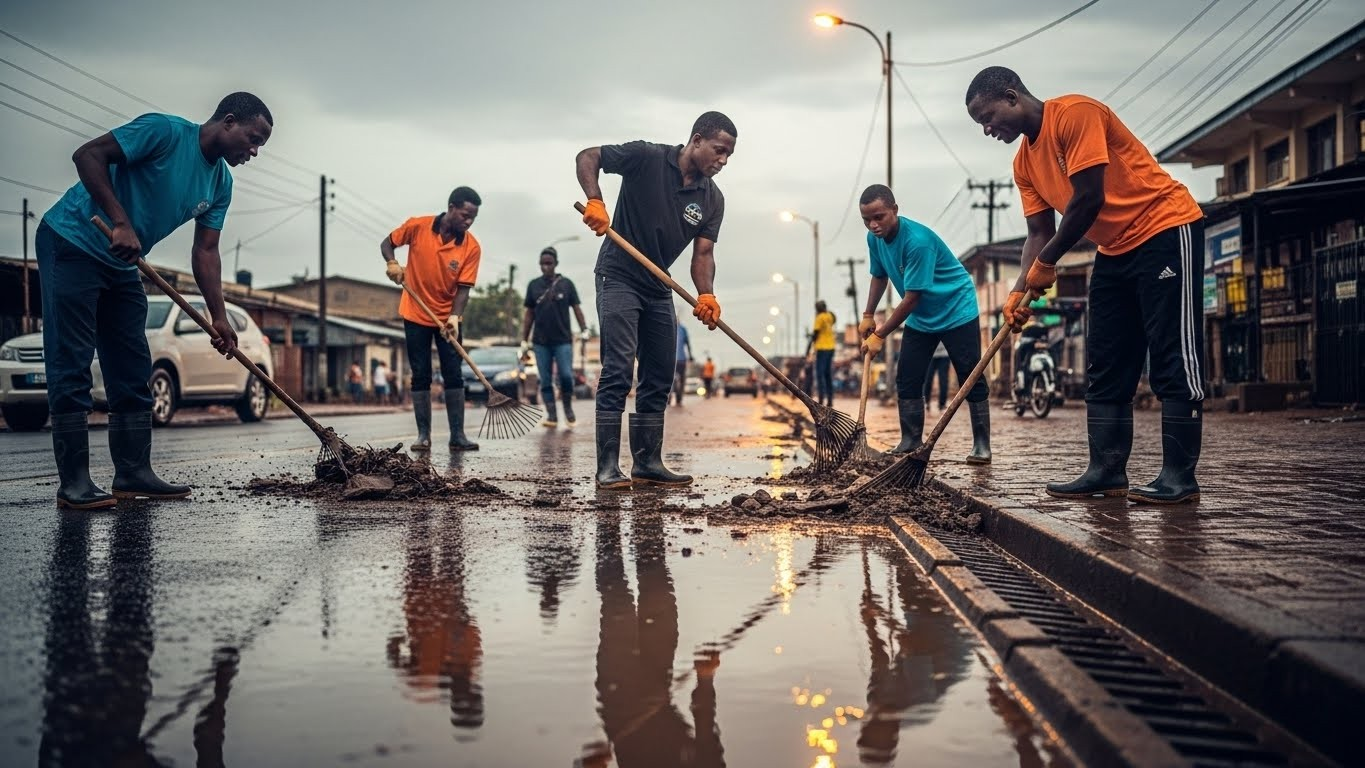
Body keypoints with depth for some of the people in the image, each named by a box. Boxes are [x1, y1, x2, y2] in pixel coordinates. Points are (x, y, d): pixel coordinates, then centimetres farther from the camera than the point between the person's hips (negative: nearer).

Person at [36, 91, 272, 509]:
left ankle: (133, 472, 10)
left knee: (133, 371, 6)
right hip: (71, 242, -9)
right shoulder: (166, 131, -17)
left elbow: (205, 251, 6)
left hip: (121, 264, 9)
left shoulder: (220, 183, 6)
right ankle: (73, 481, -9)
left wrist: (218, 317, -3)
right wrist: (120, 223, -28)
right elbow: (88, 154, -21)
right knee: (71, 367, -9)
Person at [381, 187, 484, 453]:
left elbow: (463, 288, -13)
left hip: (448, 318, 0)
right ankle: (423, 435, 7)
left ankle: (457, 435, 2)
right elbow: (387, 243, 3)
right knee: (420, 377, 2)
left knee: (454, 376, -3)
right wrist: (392, 263, -17)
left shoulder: (472, 247, -12)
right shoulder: (417, 226, -12)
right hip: (416, 315, 0)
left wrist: (454, 317, -28)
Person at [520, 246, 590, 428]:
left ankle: (568, 408, 13)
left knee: (565, 375, -10)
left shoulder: (566, 284, 5)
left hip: (563, 340, -2)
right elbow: (529, 314, 12)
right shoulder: (534, 285, 9)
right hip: (541, 341, 2)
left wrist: (583, 329, -10)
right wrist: (524, 339, 10)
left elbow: (576, 308, 3)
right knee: (545, 380, 0)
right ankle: (551, 415, 5)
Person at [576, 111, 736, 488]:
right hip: (619, 278, -7)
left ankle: (648, 463, 16)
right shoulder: (648, 158, -13)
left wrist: (706, 295, -23)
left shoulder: (713, 199, 0)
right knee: (617, 370, -14)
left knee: (659, 379, 8)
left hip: (658, 288, 7)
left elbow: (703, 253, -4)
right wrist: (594, 201, -29)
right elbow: (587, 157, -12)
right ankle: (607, 467, -11)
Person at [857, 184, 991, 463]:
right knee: (907, 380, 2)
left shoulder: (917, 241, -32)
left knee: (971, 379, -7)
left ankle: (982, 445, 0)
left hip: (956, 311, -7)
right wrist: (868, 317, 7)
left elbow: (911, 298, -29)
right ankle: (910, 443, 8)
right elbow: (879, 276, 12)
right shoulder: (875, 238, -8)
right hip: (920, 317, 7)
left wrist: (880, 335, -23)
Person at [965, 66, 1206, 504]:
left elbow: (1088, 199, -22)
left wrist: (1047, 263, -14)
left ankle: (1179, 478, -10)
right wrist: (1020, 290, -8)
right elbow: (1040, 232, 7)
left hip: (1165, 230, -10)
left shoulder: (1075, 114, -17)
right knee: (1105, 368, 6)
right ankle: (1107, 472, 9)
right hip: (1115, 250, 10)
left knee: (1173, 360, -10)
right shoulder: (1025, 162, 9)